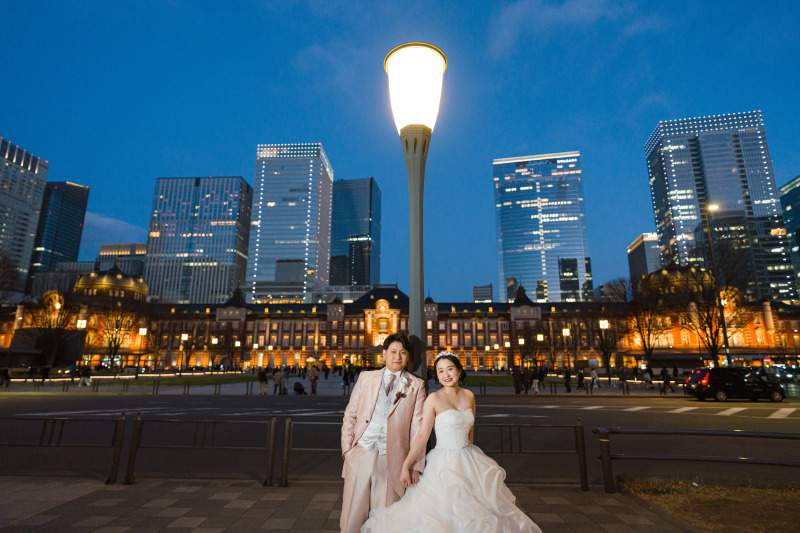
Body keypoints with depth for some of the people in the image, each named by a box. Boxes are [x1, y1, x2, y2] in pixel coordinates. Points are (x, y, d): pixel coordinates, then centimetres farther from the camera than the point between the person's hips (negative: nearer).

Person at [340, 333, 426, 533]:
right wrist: (347, 448, 1)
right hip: (361, 455, 1)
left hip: (392, 460, -1)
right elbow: (350, 415, 10)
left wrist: (415, 465, -1)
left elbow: (418, 427, 2)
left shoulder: (416, 385, 4)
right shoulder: (366, 377, 9)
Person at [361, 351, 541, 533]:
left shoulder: (469, 396, 2)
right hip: (445, 462, -5)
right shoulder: (434, 399, -12)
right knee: (446, 514, 1)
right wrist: (406, 466, -16)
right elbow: (422, 436, -12)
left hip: (469, 460, 5)